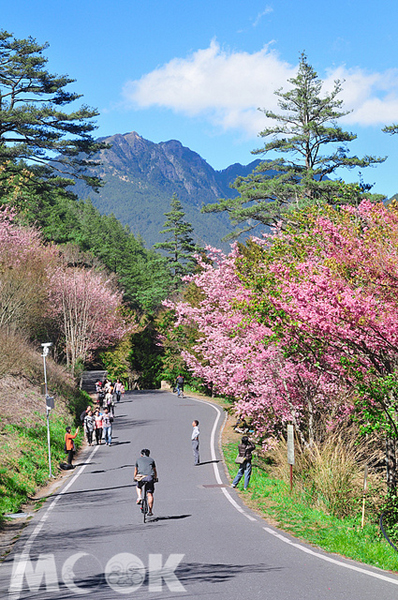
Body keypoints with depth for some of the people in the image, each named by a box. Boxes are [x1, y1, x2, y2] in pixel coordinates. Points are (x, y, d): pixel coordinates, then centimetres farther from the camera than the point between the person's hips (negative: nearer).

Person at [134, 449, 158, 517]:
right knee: (150, 494, 6)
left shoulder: (138, 459, 22)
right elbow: (155, 471, 31)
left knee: (138, 487, 31)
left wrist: (135, 478, 47)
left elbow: (136, 470, 32)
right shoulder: (151, 460, 24)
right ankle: (150, 511, 2)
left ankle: (139, 497, 7)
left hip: (141, 477, 0)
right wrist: (155, 478, 46)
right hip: (150, 477, 0)